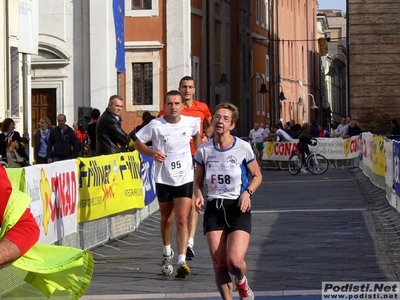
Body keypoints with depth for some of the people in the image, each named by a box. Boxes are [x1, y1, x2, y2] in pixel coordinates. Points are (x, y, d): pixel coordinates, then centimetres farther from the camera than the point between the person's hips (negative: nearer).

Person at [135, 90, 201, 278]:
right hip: (163, 179, 0)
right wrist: (152, 153, -19)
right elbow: (138, 143, -2)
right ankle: (167, 253, 39)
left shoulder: (190, 123, -4)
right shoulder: (155, 125, -12)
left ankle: (182, 262, -14)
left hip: (185, 178, 0)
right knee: (166, 219, 15)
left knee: (182, 220, -11)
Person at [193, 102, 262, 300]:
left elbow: (257, 176, 7)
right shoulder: (204, 150, 2)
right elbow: (198, 181, 13)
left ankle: (242, 282, 18)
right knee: (219, 264, -2)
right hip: (213, 208, 2)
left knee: (235, 261, -17)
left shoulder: (243, 148, -4)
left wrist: (248, 192, -11)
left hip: (238, 208, -2)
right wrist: (198, 196, -8)